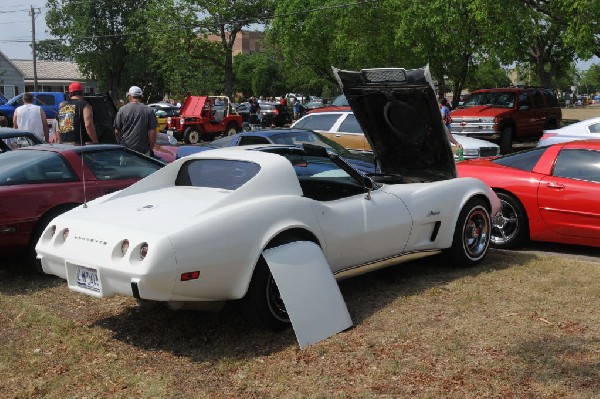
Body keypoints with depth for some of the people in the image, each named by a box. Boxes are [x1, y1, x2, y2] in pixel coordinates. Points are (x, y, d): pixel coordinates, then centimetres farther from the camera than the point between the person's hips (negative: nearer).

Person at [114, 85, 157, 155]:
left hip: (125, 149, 1)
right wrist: (151, 149, 4)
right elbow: (152, 132, -4)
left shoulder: (122, 110, 1)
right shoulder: (149, 111, -1)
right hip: (143, 150, -1)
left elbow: (117, 132, 5)